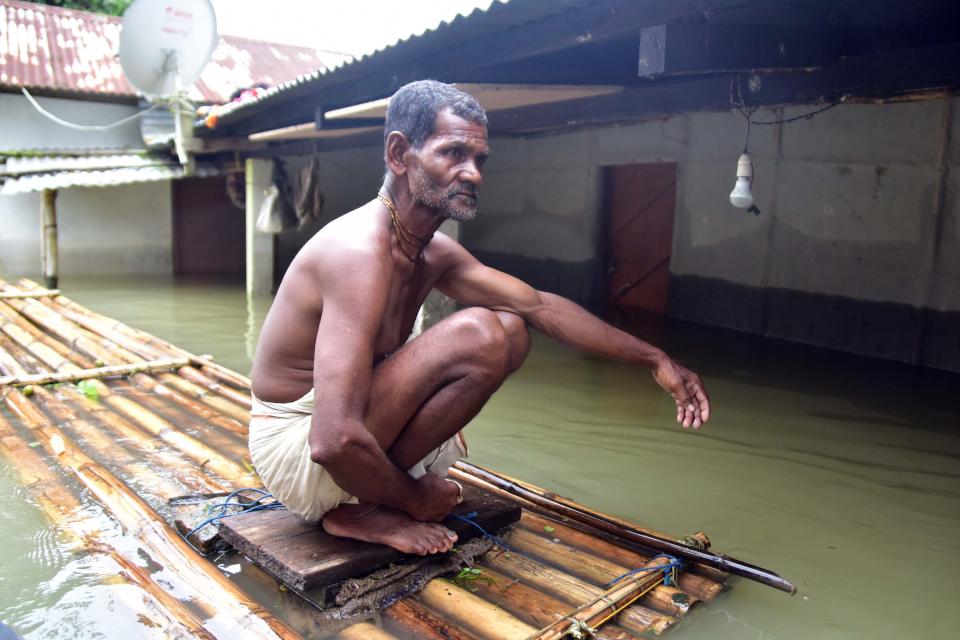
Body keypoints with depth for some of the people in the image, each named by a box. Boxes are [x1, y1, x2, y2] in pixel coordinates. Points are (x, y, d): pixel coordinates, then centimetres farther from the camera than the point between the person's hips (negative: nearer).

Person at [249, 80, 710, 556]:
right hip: (295, 449, -9)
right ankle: (362, 510, -11)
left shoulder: (434, 253, 3)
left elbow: (541, 306, 10)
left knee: (512, 331, 6)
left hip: (355, 429, 9)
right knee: (478, 335, -27)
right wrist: (415, 499, -17)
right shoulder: (361, 250, -27)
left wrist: (653, 359, 9)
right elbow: (334, 442, -35)